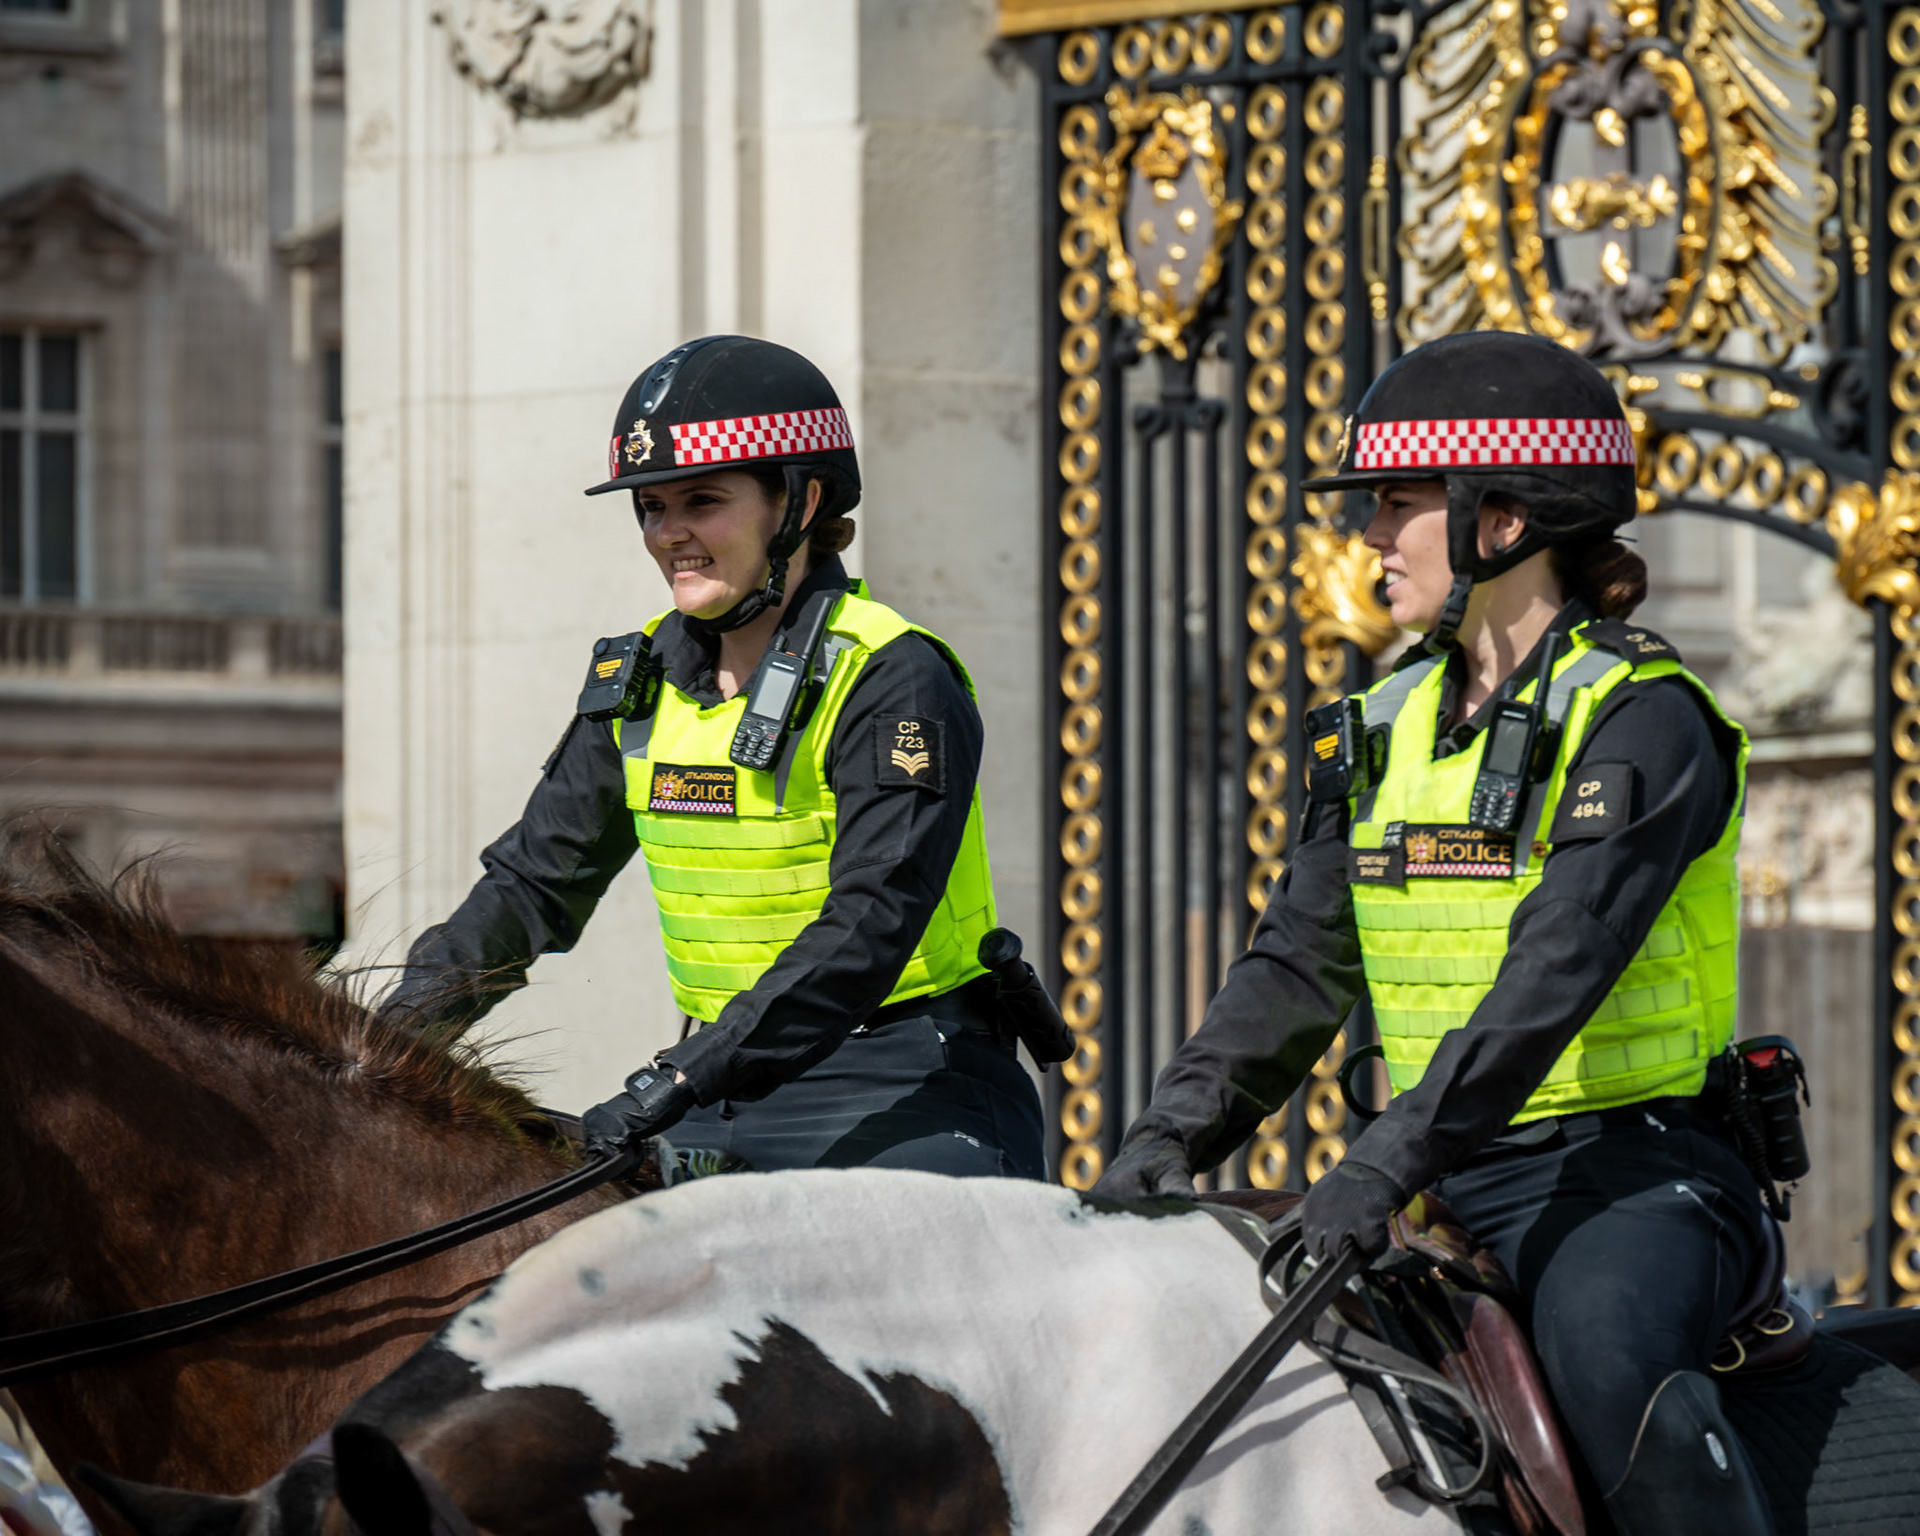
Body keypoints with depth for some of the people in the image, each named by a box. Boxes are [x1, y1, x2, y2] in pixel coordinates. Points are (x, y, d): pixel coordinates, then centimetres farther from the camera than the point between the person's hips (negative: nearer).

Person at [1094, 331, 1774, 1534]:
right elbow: (1298, 966, 9)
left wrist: (1385, 1165, -32)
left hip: (1632, 1164, -8)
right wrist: (1172, 1133, -7)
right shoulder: (1387, 730, 12)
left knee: (1607, 1358, -36)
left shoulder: (1641, 722, -11)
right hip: (1448, 1179, 8)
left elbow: (1554, 973, -23)